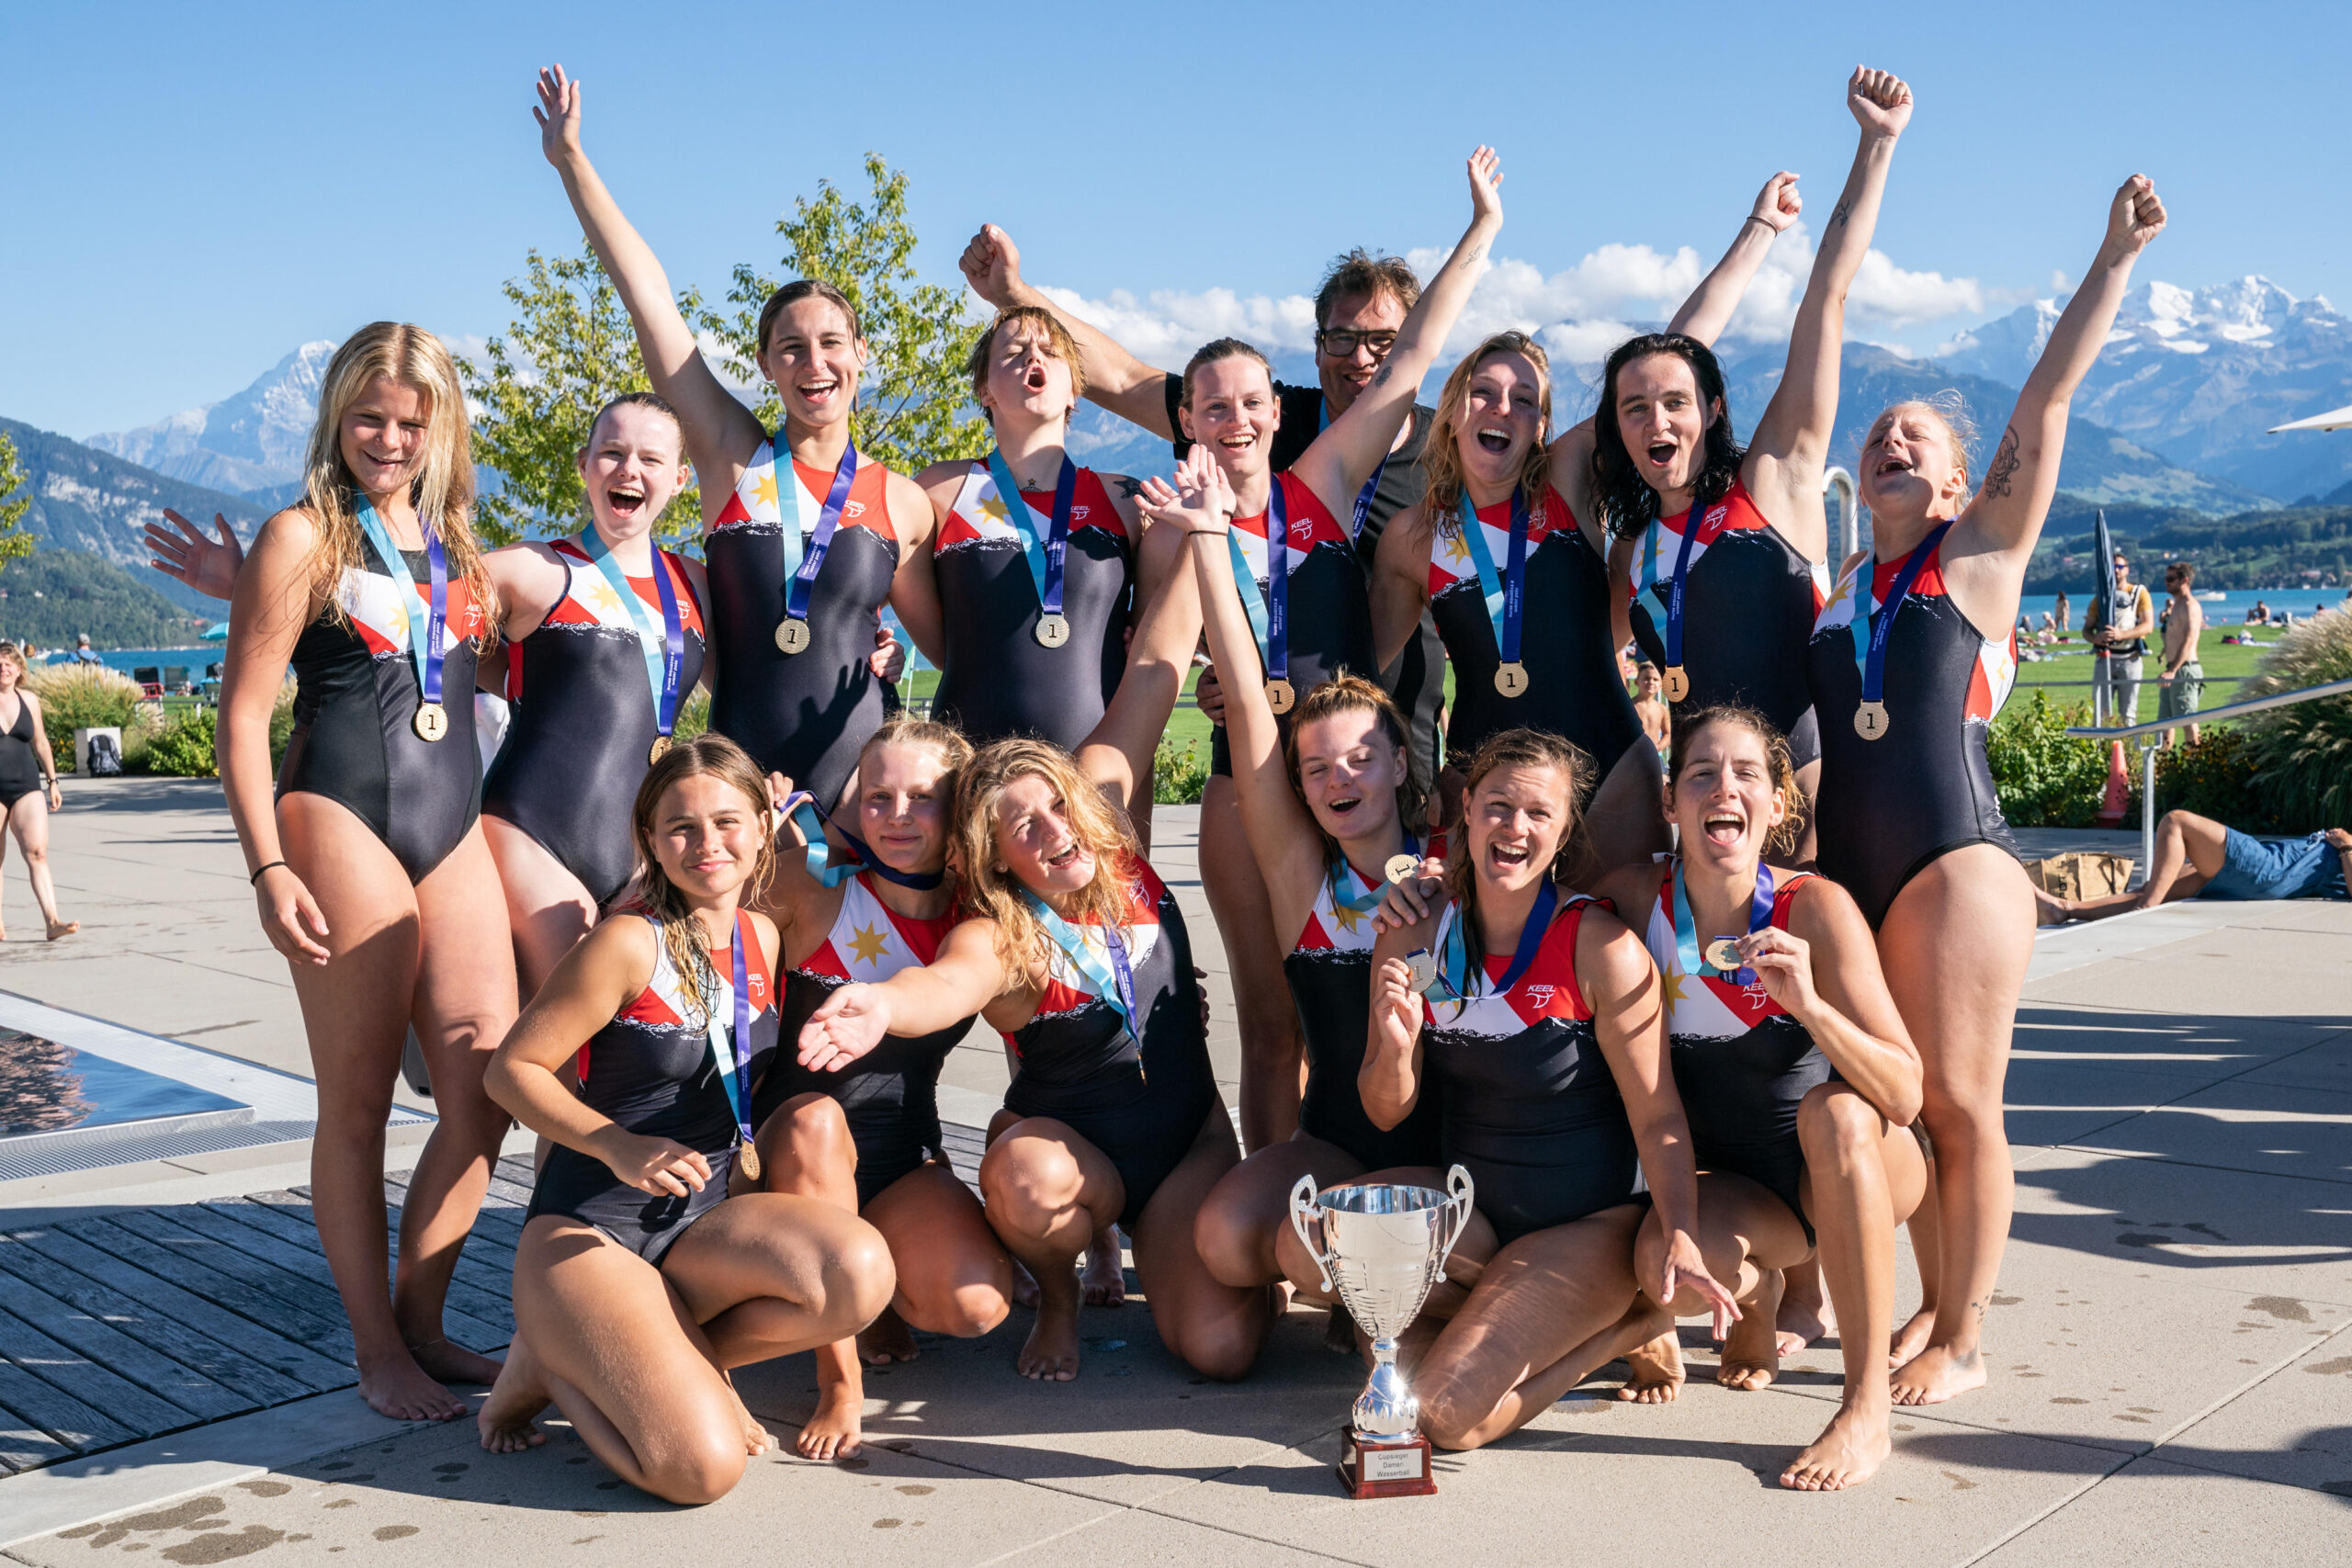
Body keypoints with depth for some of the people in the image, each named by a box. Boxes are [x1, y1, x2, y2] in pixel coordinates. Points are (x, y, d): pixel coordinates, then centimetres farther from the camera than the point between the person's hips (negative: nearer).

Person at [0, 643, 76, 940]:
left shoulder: (29, 700, 9)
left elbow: (40, 742, 18)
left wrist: (52, 781, 17)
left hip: (26, 785, 2)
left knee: (37, 852, -11)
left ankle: (53, 921, -19)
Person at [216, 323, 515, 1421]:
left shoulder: (456, 544, 17)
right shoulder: (304, 536, -2)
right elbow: (244, 713, -6)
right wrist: (266, 867, -12)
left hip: (455, 833, 6)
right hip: (343, 827, -6)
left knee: (488, 1094, 3)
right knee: (357, 1103, 1)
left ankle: (423, 1323, 19)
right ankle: (377, 1351, 13)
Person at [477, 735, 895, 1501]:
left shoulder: (762, 938, 6)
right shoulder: (629, 943, -14)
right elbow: (511, 1069, -10)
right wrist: (619, 1147, -22)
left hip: (701, 1227, 6)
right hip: (588, 1234, -6)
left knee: (861, 1272, -27)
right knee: (702, 1467, -24)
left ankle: (680, 1359, 0)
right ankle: (557, 1360, 6)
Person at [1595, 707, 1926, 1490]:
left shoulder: (1815, 908, -21)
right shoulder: (1634, 898, -14)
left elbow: (1904, 1095, -26)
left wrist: (1808, 1004, -41)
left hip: (1857, 1167, -2)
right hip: (1732, 1183, 2)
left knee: (1831, 1108, -35)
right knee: (1664, 1255, -30)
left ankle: (1867, 1409, -27)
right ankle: (1756, 1293, 10)